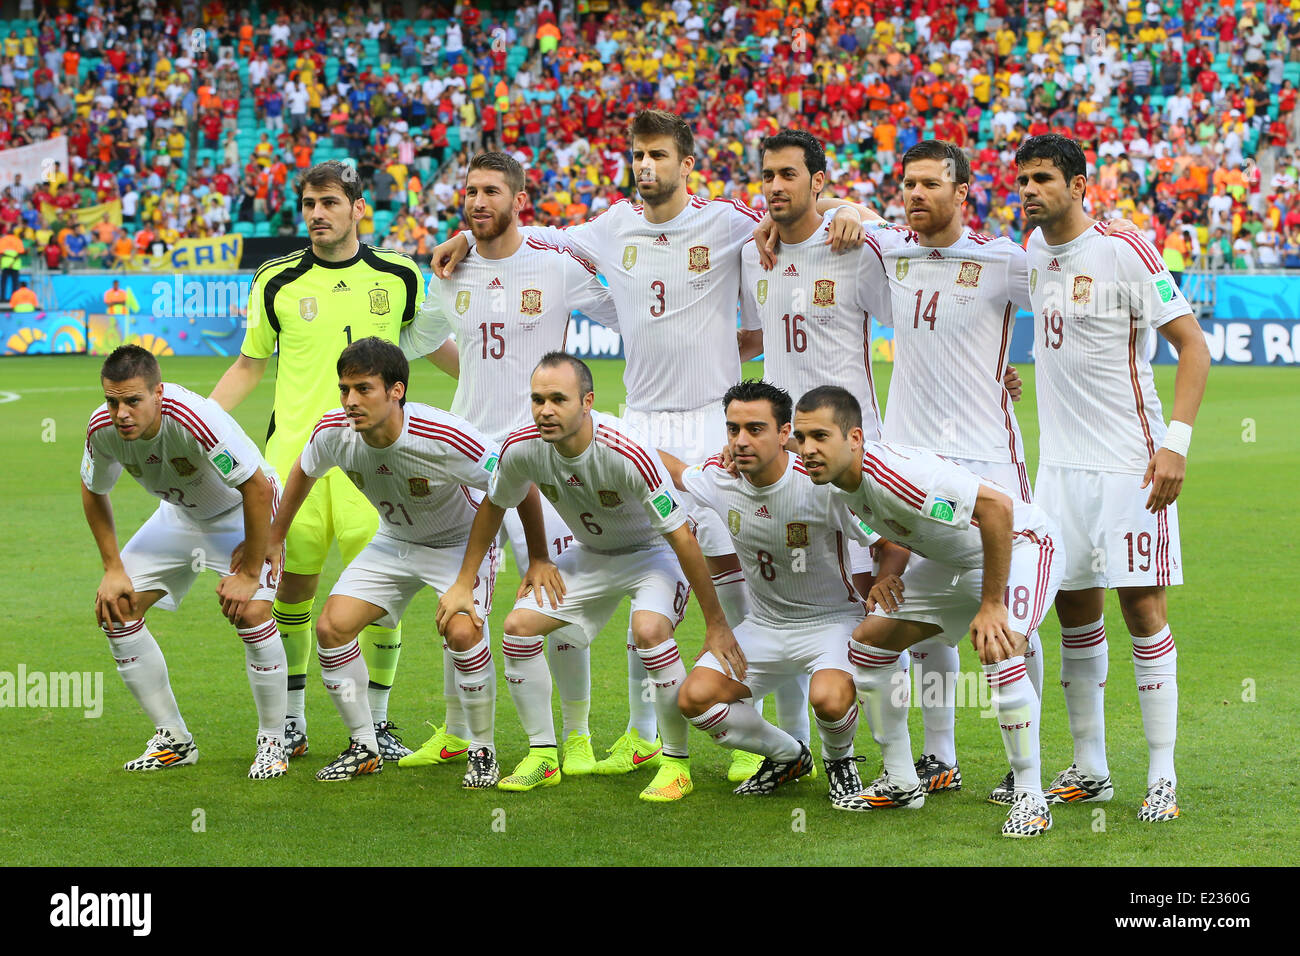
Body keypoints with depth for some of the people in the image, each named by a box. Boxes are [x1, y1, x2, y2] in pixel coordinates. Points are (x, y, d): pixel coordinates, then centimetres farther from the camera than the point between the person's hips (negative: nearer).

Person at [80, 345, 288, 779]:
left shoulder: (195, 419, -39)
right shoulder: (103, 428, -21)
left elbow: (259, 487, -32)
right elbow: (93, 492, 1)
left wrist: (249, 572, -28)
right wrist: (113, 569, -3)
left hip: (243, 511, -6)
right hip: (179, 514, 6)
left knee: (250, 613, -26)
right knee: (115, 609, -4)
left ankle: (273, 741, -7)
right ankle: (173, 739, 9)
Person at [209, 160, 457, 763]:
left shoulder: (399, 277, 4)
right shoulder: (277, 282, 3)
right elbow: (249, 365, 14)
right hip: (294, 452, 0)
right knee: (291, 588, 2)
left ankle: (376, 724, 10)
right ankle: (291, 723, 17)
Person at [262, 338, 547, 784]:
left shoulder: (445, 439, -36)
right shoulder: (333, 433, -21)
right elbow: (304, 471, 5)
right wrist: (274, 538, 14)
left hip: (461, 541, -5)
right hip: (394, 542, 5)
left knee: (462, 631, -29)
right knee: (332, 626, -10)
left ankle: (483, 751, -7)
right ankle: (365, 748, 7)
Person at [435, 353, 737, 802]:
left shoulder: (627, 453, -36)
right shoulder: (522, 448, -20)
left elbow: (682, 538, -30)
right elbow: (492, 507, 4)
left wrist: (716, 624, -27)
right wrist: (463, 584, 6)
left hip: (654, 553, -6)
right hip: (590, 555, 6)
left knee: (649, 630, -32)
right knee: (519, 626, -7)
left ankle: (676, 762, -16)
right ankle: (543, 757, 9)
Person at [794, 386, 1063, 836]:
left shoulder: (891, 474, -37)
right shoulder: (840, 484, -8)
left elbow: (997, 506, -38)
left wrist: (990, 605, -34)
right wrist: (888, 573, -9)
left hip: (1019, 543, -9)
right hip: (953, 559, 9)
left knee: (1000, 656, -31)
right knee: (868, 642, 4)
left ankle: (1030, 797, -16)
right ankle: (901, 782, 16)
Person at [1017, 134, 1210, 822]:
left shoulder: (1125, 254, -11)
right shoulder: (1033, 252, 9)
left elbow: (1192, 345, -11)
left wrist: (1176, 441, -20)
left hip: (1129, 462, -6)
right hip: (1060, 462, 6)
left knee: (1141, 605, -6)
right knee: (1074, 607, 8)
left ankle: (1162, 776, -1)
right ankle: (1089, 769, 17)